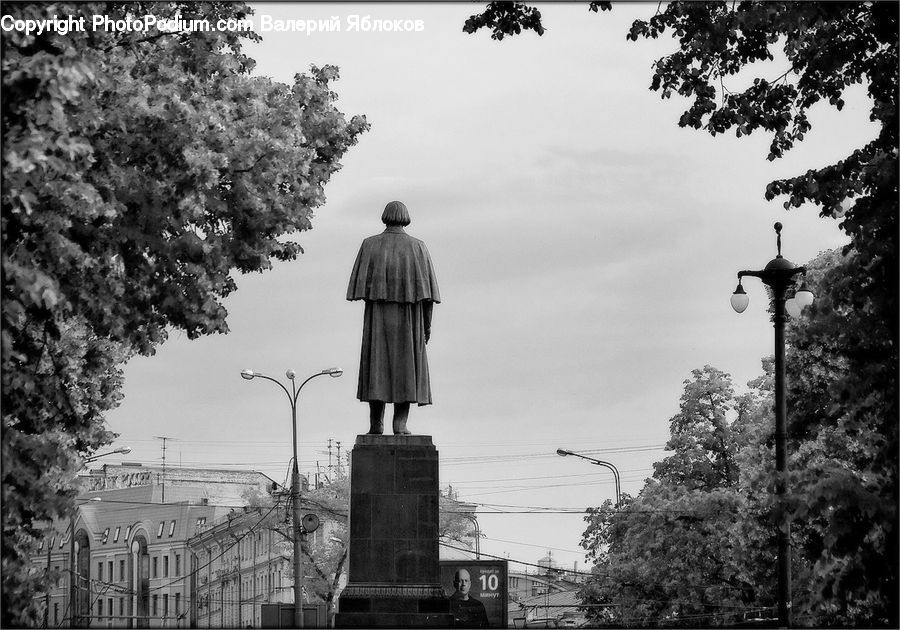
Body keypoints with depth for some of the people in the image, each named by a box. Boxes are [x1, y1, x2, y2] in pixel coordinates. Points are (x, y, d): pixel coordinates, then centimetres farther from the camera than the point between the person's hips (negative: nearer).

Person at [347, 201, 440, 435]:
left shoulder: (369, 245, 0)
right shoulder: (417, 247, -2)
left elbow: (361, 285, -5)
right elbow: (427, 290, -5)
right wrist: (427, 324, 0)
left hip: (377, 317, 1)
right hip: (408, 318, -1)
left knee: (377, 368, 7)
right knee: (406, 367, 6)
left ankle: (376, 424, 1)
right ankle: (400, 423, -4)